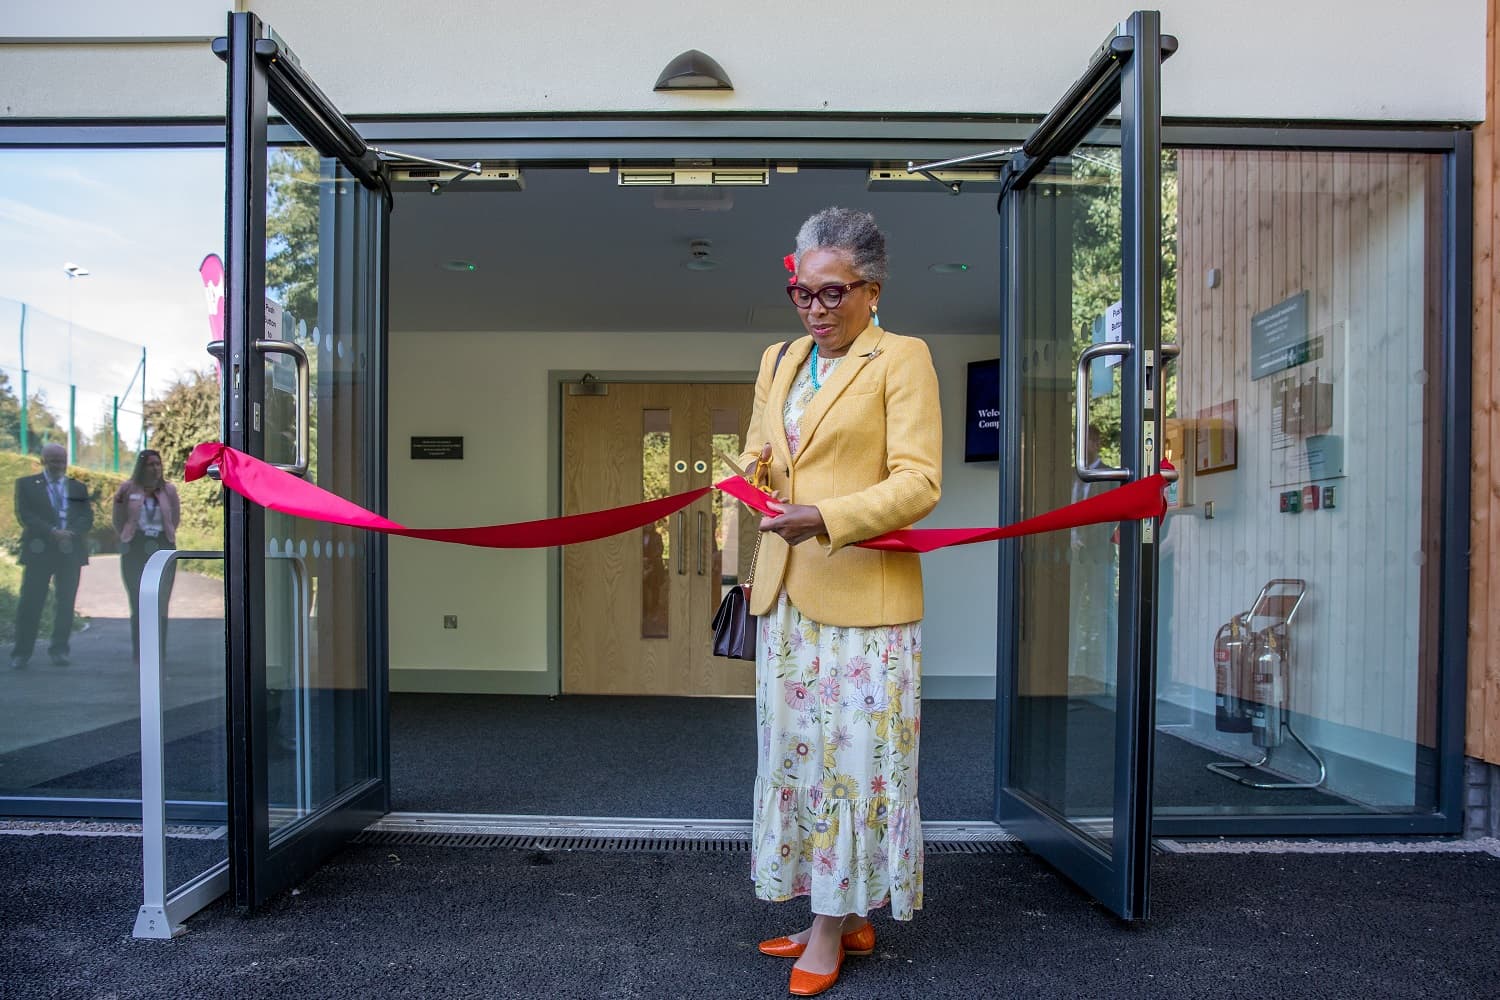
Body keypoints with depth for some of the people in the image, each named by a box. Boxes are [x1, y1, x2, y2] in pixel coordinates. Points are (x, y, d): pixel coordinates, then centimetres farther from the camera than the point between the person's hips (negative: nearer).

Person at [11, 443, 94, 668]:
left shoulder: (78, 488, 14)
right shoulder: (26, 484, 7)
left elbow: (87, 517, 5)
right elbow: (24, 515, -5)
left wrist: (70, 533, -13)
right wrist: (52, 532, -16)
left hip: (70, 551, 2)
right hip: (38, 549, -2)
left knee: (65, 602, 4)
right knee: (31, 602, -2)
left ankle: (60, 650, 12)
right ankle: (21, 653, 6)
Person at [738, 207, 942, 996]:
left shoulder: (902, 359, -3)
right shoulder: (778, 360, 17)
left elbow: (919, 482, -11)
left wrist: (826, 516, -24)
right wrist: (746, 475, -4)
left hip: (862, 597, -6)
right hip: (785, 596, 7)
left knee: (852, 754, 0)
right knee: (798, 753, 11)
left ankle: (834, 926, 14)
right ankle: (848, 919, 25)